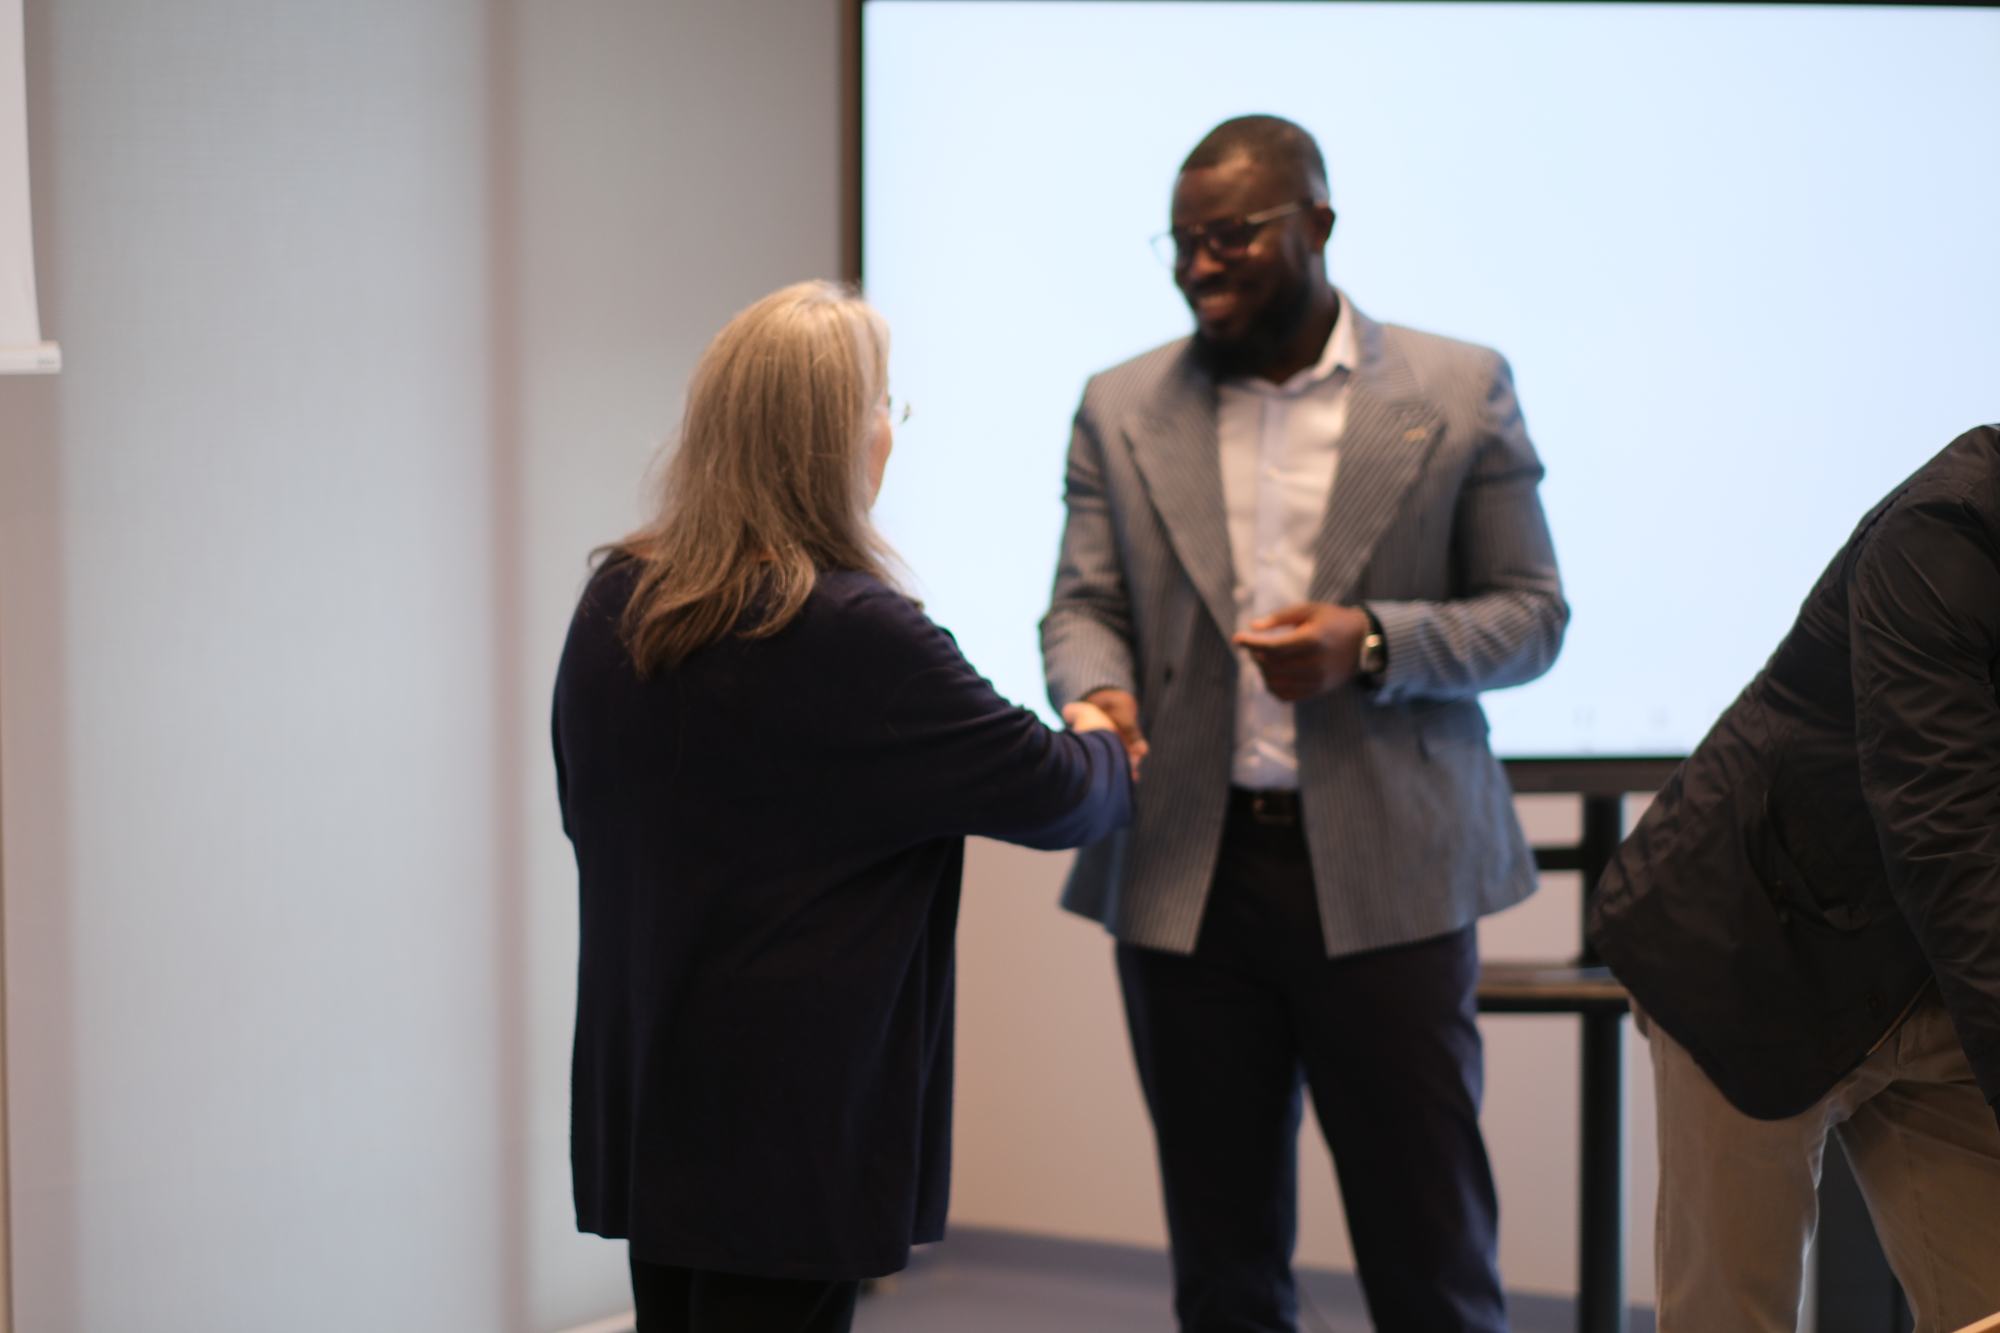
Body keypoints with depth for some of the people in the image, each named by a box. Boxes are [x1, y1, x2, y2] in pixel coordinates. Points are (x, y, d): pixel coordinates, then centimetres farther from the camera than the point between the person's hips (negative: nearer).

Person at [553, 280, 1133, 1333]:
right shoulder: (855, 633, -20)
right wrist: (1106, 752, 13)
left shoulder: (611, 604, 3)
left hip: (640, 1097, 7)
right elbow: (1045, 794, -9)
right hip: (790, 1122, -7)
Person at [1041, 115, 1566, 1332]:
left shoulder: (1459, 392, 2)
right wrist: (1098, 693, -15)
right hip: (1187, 874, 3)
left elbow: (1532, 614, 2)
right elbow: (1086, 605, 8)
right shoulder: (1123, 409, 9)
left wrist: (1371, 641, -15)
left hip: (1385, 873, -2)